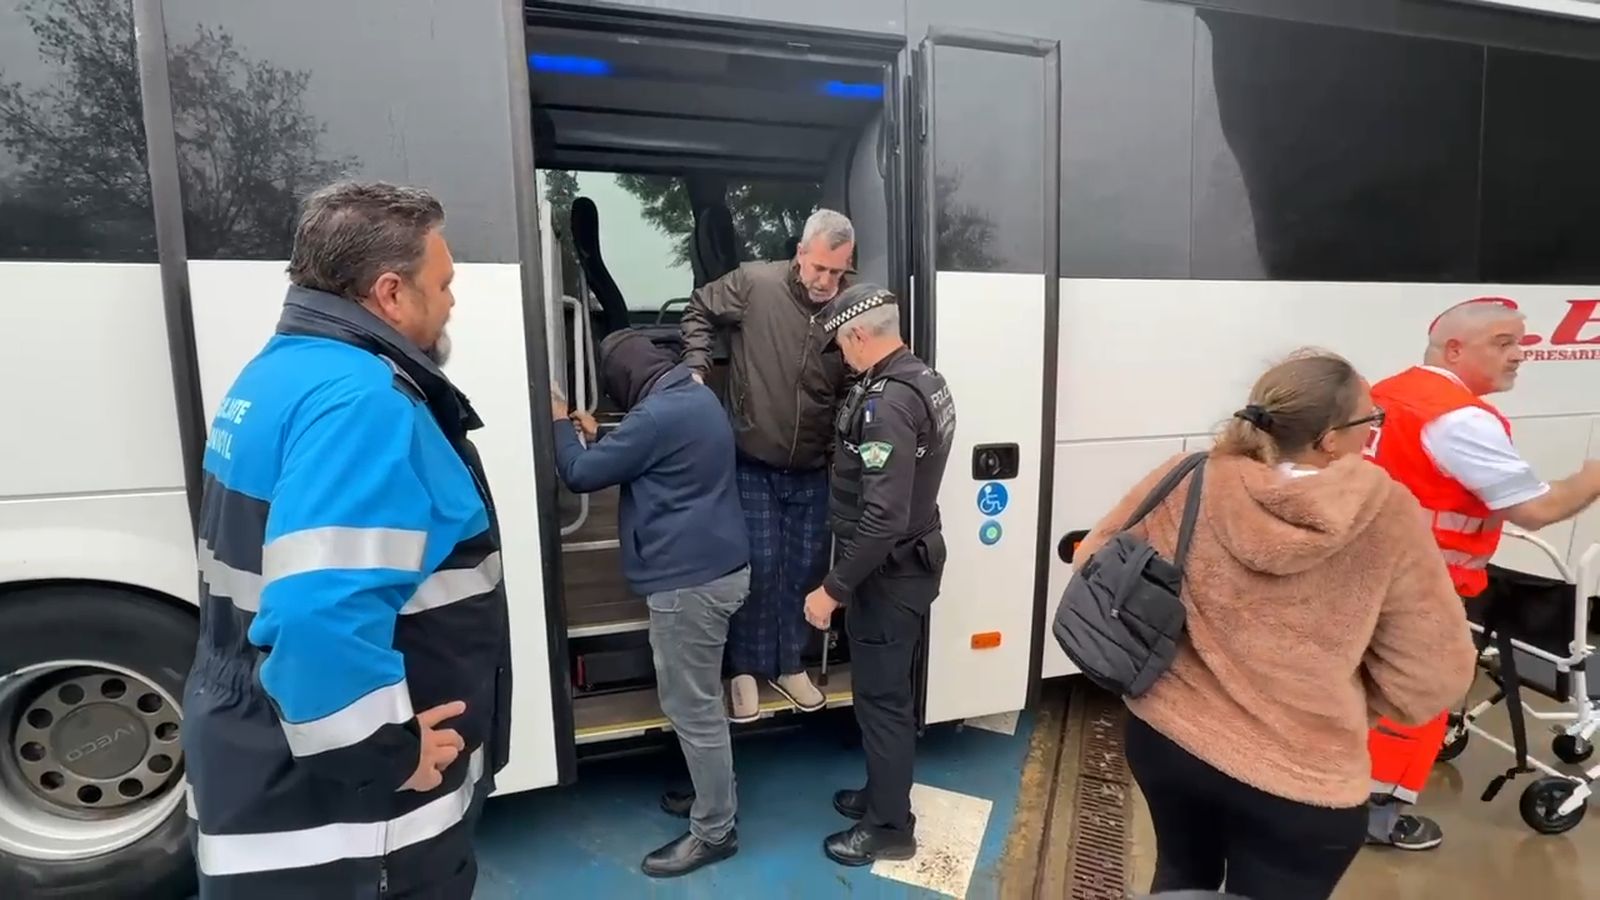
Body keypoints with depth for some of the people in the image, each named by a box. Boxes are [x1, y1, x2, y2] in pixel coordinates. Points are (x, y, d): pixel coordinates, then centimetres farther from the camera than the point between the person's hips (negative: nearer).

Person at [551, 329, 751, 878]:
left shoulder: (656, 415, -20)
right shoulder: (697, 396, 10)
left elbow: (581, 475, -10)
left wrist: (559, 424, 6)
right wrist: (599, 437, 21)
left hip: (690, 579, -10)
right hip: (719, 566, 10)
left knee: (692, 709, 4)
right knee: (699, 700, 23)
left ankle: (714, 831, 19)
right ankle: (712, 796, 39)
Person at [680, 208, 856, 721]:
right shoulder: (754, 284, -14)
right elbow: (699, 312, 3)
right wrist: (696, 367, -8)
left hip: (813, 471, 3)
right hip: (753, 466, -3)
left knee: (806, 569, 13)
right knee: (758, 568, 2)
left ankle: (789, 665, 34)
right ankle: (747, 670, 25)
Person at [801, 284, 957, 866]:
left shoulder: (885, 402, -26)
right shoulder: (926, 381, 6)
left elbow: (883, 519, -29)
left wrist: (833, 588, -23)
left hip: (887, 573, -10)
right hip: (913, 561, 10)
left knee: (881, 699, 7)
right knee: (891, 692, 22)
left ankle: (889, 827, 25)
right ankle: (882, 792, 40)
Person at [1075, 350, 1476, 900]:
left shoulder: (1186, 483, -11)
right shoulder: (1387, 513, -16)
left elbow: (1095, 565, 0)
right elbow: (1430, 678, -9)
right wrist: (1334, 698, 9)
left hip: (1166, 737, 3)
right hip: (1298, 782, -2)